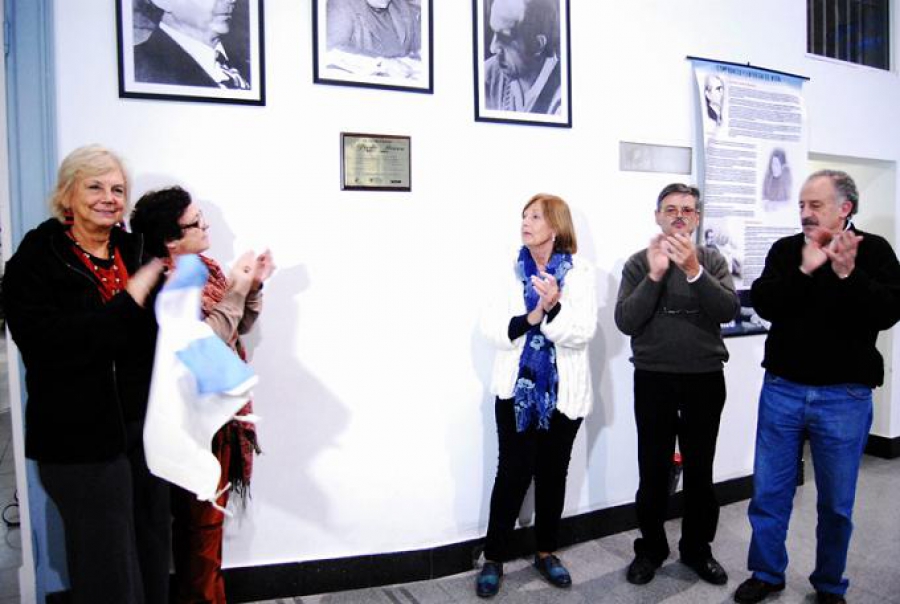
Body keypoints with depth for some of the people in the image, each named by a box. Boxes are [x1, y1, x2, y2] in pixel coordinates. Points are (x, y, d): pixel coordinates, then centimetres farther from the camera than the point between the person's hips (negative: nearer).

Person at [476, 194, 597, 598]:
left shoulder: (580, 273, -3)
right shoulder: (514, 271, 3)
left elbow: (581, 333, -13)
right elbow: (490, 328, -6)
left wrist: (553, 308, -29)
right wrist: (531, 317, -20)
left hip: (563, 392, 0)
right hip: (517, 388, 0)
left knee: (553, 474, 12)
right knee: (513, 473, 2)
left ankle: (546, 552, 31)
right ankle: (494, 558, 18)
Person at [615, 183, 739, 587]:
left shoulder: (712, 260, 3)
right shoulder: (639, 263, 0)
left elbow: (729, 311, -12)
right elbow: (626, 322, -11)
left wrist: (693, 270, -24)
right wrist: (655, 275, -21)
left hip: (705, 379, 1)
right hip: (653, 379, -1)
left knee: (700, 470, 12)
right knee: (653, 469, 6)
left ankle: (697, 548, 31)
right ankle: (651, 548, 25)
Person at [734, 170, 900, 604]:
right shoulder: (786, 250, 2)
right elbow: (763, 304, -11)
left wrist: (847, 274, -24)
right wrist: (805, 270, -21)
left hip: (844, 397, -1)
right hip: (782, 389, 1)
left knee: (836, 502, 11)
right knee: (768, 492, 9)